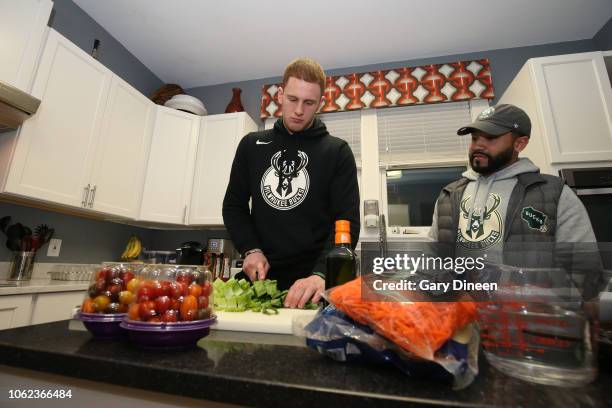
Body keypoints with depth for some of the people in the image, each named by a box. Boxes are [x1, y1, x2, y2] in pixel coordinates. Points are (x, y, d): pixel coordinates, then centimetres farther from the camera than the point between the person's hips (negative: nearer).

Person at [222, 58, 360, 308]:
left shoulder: (337, 152, -2)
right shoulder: (252, 145, 7)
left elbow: (347, 222, -10)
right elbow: (234, 205, 9)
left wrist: (321, 274, -25)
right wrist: (251, 249, -8)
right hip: (259, 277, 3)